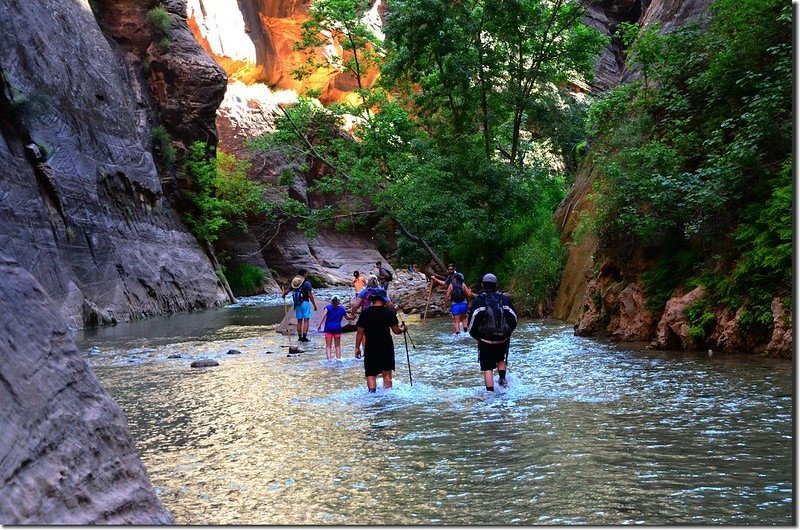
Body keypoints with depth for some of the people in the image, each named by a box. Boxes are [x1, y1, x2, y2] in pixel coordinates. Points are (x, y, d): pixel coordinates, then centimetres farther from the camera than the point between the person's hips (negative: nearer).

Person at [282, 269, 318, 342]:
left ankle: (300, 337, 15)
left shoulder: (294, 283, 7)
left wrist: (284, 295, 37)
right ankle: (304, 337, -6)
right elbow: (310, 295, -14)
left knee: (299, 320, 12)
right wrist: (314, 305, -7)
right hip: (305, 303, -6)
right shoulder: (306, 283, -11)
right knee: (306, 320, -1)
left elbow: (286, 291, 13)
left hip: (297, 303, 6)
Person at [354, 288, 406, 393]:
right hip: (386, 347, 0)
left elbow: (359, 332, -2)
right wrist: (402, 329, 18)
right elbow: (396, 330, -4)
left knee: (371, 374, 3)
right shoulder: (389, 312, -6)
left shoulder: (365, 313, -3)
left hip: (370, 348, 0)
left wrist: (357, 347, 6)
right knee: (387, 373, 13)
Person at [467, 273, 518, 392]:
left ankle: (490, 391, -5)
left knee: (488, 368, 3)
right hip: (503, 339, 3)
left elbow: (473, 320, -9)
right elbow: (514, 318, 4)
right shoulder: (505, 298, 3)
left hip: (486, 341, -3)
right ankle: (503, 379, 11)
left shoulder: (478, 300, -6)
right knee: (500, 360, 29)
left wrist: (476, 336, 6)